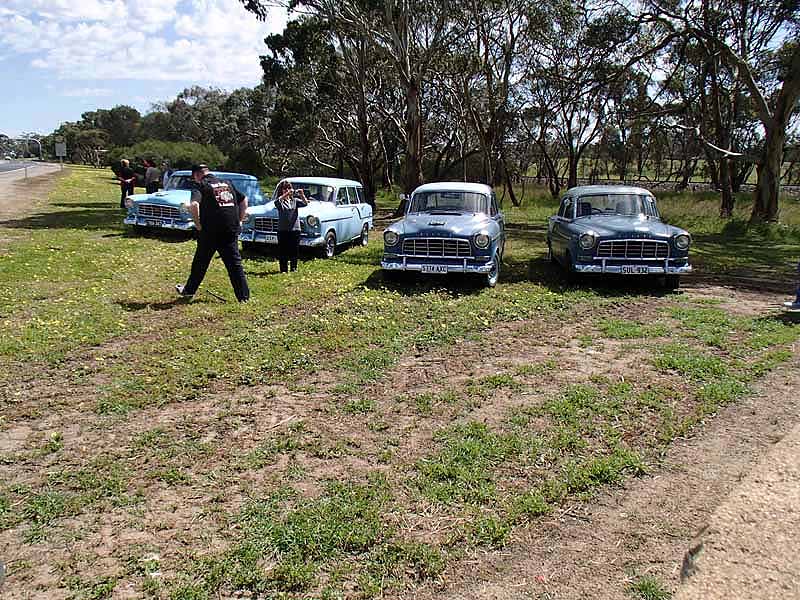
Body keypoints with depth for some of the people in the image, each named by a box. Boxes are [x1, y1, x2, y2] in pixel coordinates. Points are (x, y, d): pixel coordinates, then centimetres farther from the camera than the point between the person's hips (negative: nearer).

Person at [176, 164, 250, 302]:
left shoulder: (200, 185, -2)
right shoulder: (227, 184, 16)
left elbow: (193, 205, -20)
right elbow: (244, 200, 21)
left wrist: (198, 224, -9)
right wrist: (239, 220, 19)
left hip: (211, 231, -4)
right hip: (232, 230, 4)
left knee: (201, 262, 13)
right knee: (235, 263, 4)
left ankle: (189, 291, 28)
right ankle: (244, 296, 1)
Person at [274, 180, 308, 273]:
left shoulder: (294, 200, 11)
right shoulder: (280, 201, 3)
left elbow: (305, 203, -4)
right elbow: (277, 201, -21)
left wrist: (302, 195, -23)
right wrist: (287, 193, -30)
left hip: (295, 229, 2)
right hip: (283, 230, -2)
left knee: (294, 250, 7)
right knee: (283, 251, 1)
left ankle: (294, 268, 17)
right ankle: (283, 269, 7)